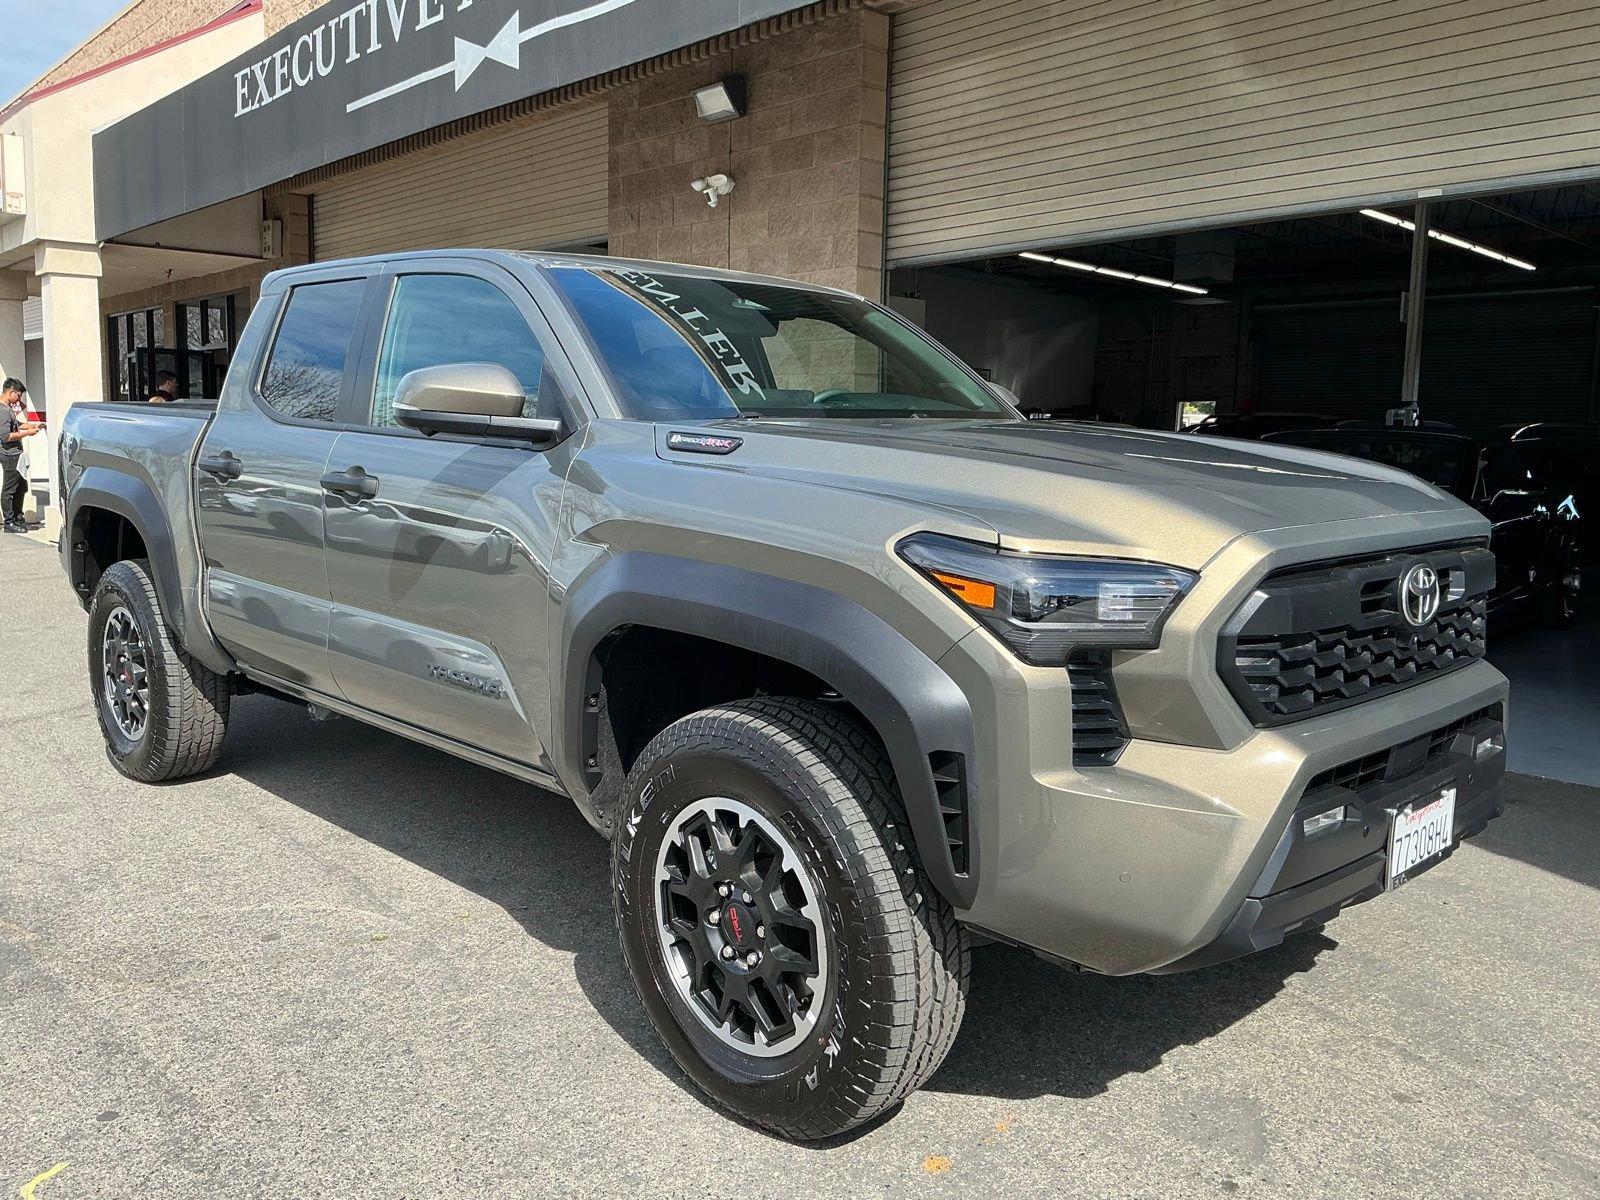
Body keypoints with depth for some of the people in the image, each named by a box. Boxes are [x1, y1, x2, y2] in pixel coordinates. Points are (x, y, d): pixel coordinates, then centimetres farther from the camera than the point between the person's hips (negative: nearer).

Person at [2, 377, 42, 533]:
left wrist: (33, 425, 15)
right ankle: (9, 523, 3)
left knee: (21, 487, 18)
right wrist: (27, 433, -18)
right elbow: (5, 436, -25)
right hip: (9, 456, -11)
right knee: (9, 490, -3)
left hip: (15, 454, 11)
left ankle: (18, 518, 28)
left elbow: (15, 425, 25)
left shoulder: (9, 408, 11)